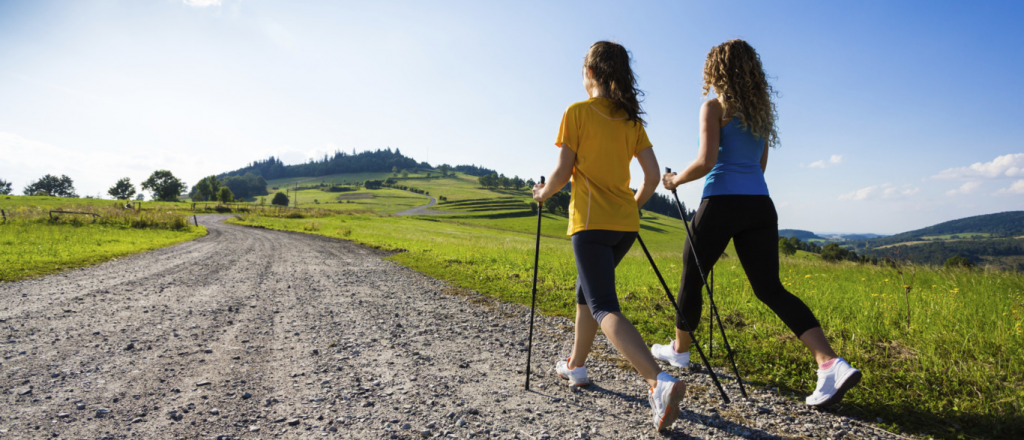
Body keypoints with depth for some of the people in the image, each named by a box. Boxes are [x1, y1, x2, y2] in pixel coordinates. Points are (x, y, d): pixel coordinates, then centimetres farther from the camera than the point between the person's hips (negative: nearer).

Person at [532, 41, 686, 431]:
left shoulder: (577, 112, -4)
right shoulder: (631, 119, 12)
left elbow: (563, 172, -7)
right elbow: (653, 176, 7)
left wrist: (543, 193, 12)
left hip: (591, 222, -6)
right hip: (625, 224, 7)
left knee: (604, 307, -11)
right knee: (586, 289, 23)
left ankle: (659, 381, -29)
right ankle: (576, 366, 33)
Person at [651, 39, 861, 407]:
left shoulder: (715, 106, -2)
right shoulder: (762, 108, 18)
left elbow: (706, 162, -13)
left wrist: (675, 180, 2)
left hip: (722, 201, -6)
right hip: (759, 204, 6)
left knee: (692, 277, 12)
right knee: (770, 288, 4)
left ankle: (679, 350, 29)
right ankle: (831, 363, -10)